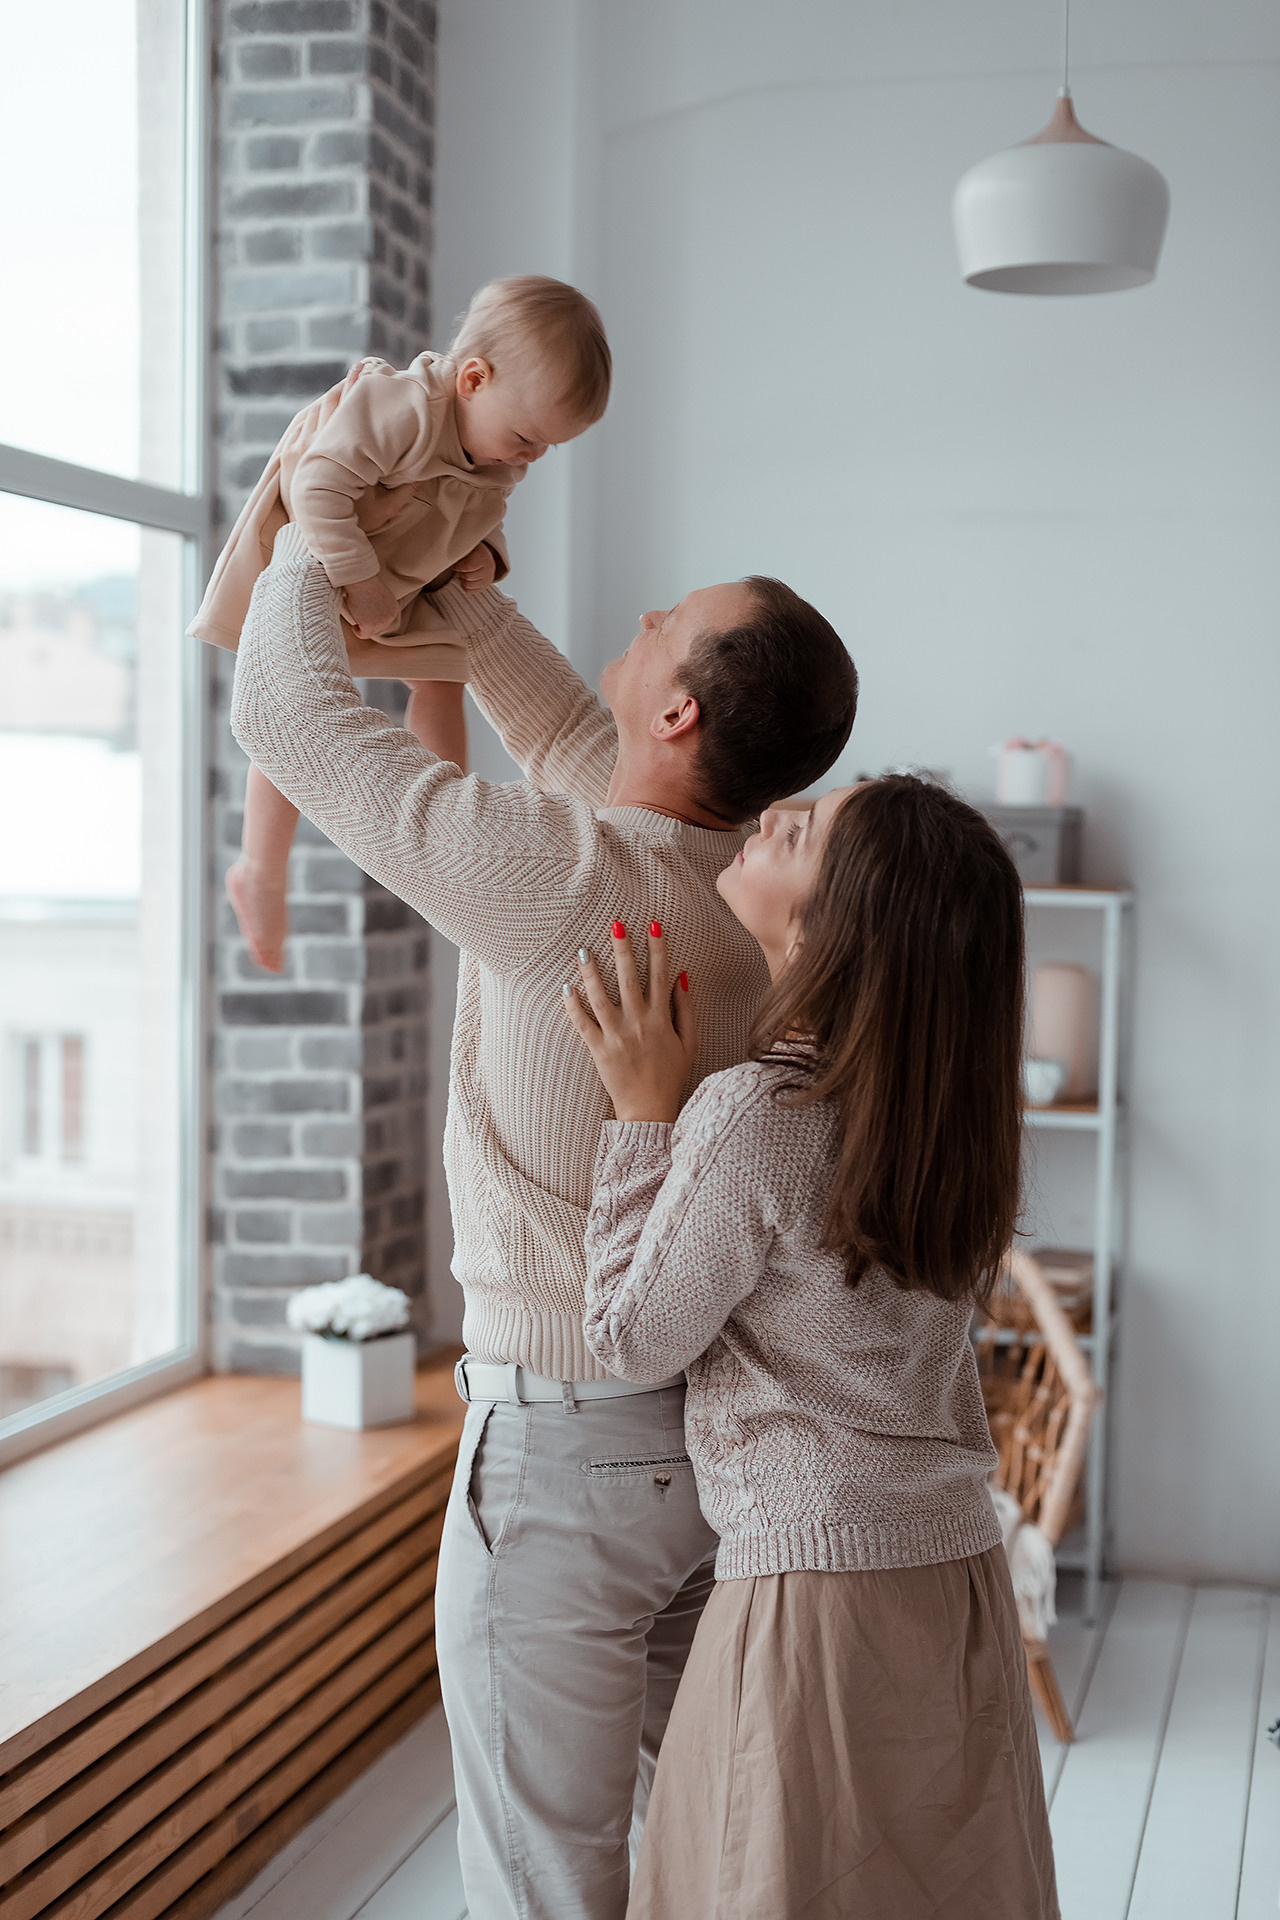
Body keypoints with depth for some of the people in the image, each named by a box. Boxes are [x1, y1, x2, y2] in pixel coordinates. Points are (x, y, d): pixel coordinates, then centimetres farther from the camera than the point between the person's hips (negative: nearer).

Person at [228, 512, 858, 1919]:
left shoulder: (564, 878, -24)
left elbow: (286, 714, -15)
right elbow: (570, 735, 17)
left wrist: (306, 536, 2)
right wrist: (449, 582, 20)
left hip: (564, 1444, -7)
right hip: (720, 1433, 8)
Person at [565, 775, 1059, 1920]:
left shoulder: (753, 1118, -22)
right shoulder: (962, 1107, -1)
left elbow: (632, 1341, -9)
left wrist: (645, 1111, -7)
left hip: (818, 1584, -7)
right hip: (962, 1575, 7)